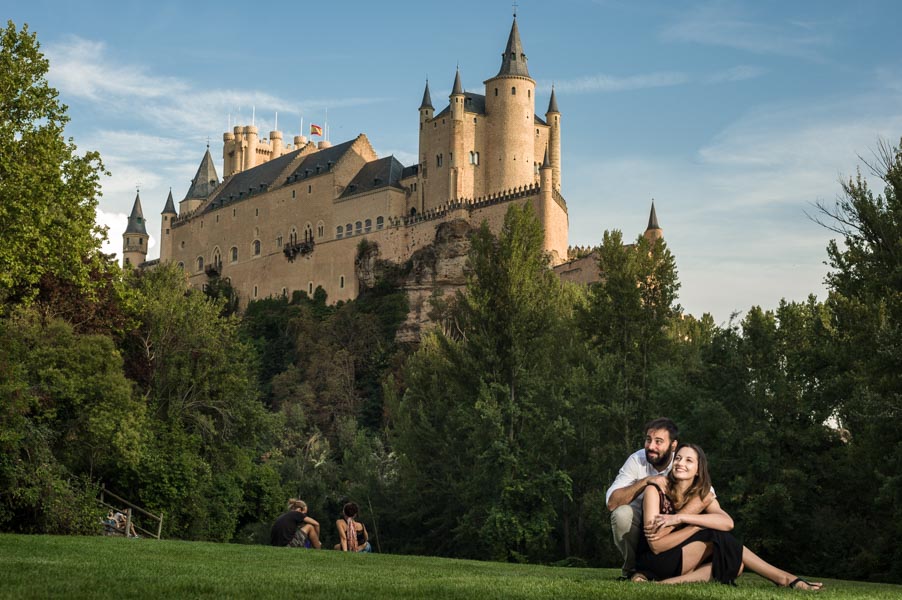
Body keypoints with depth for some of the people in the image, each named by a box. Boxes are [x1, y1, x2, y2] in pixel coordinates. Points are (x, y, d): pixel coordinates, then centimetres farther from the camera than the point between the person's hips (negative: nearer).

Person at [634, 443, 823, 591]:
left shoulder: (703, 495, 4)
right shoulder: (655, 489, -12)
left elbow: (728, 522, -19)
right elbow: (657, 546, -20)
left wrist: (680, 518, -27)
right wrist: (699, 525, -21)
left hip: (684, 564, 6)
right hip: (655, 561, -6)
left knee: (734, 563, -20)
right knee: (717, 536, -21)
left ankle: (669, 583, -28)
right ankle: (783, 579, -18)